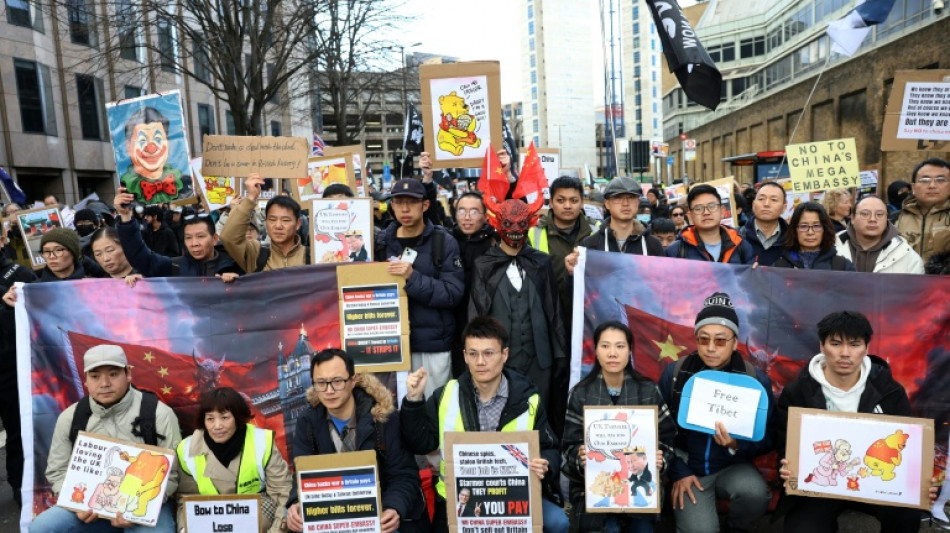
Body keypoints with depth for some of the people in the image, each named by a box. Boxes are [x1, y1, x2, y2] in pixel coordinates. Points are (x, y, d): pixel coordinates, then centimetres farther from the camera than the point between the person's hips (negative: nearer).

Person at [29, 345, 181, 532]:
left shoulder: (159, 413, -10)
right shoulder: (70, 418, 1)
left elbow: (171, 473, -8)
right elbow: (57, 471, 9)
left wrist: (139, 508, -21)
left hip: (147, 505, -4)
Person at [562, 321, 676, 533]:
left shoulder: (648, 391, 4)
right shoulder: (581, 393, 0)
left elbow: (668, 438, 6)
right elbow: (569, 446, 0)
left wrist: (661, 459, -15)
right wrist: (579, 458, -22)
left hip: (640, 483, 1)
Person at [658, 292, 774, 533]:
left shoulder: (757, 380, -7)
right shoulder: (674, 373, -7)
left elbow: (767, 438, -3)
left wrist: (737, 445, -23)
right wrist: (678, 472, -8)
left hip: (733, 467, 1)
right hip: (688, 468, -1)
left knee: (754, 492, -30)